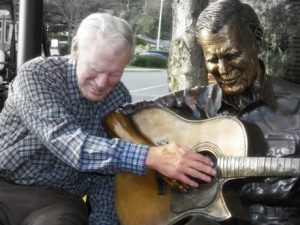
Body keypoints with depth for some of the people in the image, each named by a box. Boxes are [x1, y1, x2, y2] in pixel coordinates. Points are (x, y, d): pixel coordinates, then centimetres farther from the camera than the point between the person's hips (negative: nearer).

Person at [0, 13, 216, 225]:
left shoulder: (119, 99, -3)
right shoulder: (36, 74, -15)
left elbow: (105, 172, 3)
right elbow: (68, 143, -30)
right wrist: (150, 157, -37)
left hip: (59, 199, 2)